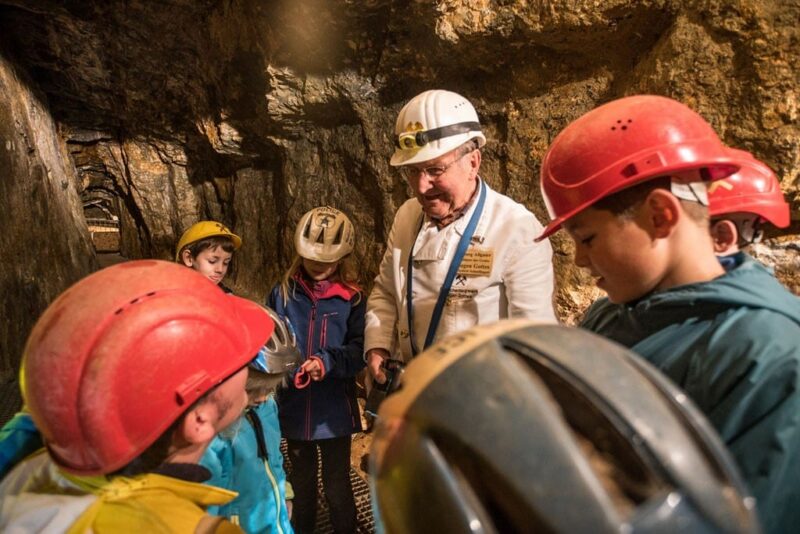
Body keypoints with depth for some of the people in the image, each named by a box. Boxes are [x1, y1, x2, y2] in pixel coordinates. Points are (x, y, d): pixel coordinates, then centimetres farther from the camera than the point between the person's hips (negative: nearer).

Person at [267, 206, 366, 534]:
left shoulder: (351, 298, -7)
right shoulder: (282, 293, -2)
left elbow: (358, 350, -13)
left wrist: (328, 361, -30)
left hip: (334, 411, -2)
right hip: (294, 409, 2)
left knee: (337, 486, 15)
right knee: (302, 484, 24)